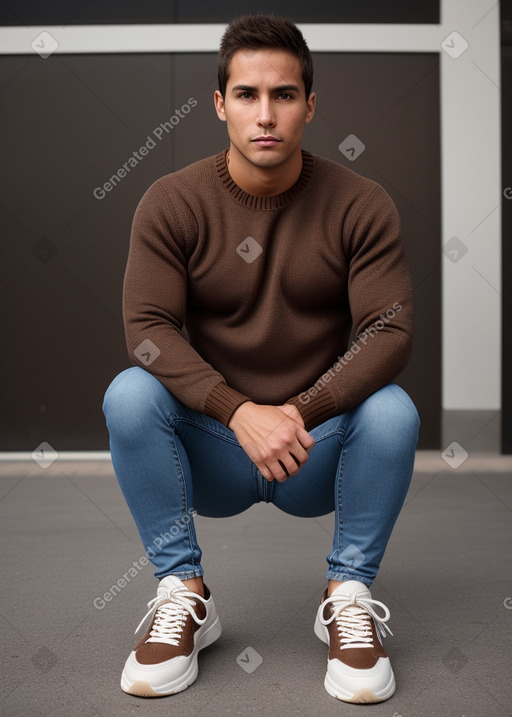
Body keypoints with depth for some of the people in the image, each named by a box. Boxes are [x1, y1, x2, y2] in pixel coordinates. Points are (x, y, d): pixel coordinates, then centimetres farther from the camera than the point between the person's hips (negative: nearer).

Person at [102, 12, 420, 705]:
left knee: (393, 411, -29)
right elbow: (148, 328, -16)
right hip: (211, 452, 1)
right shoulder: (172, 203, -6)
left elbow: (389, 332, -14)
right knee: (129, 395, -26)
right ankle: (182, 592, -11)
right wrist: (241, 412, -31)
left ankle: (349, 596, -9)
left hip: (321, 452, 0)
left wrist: (301, 412, -30)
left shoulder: (361, 204, -6)